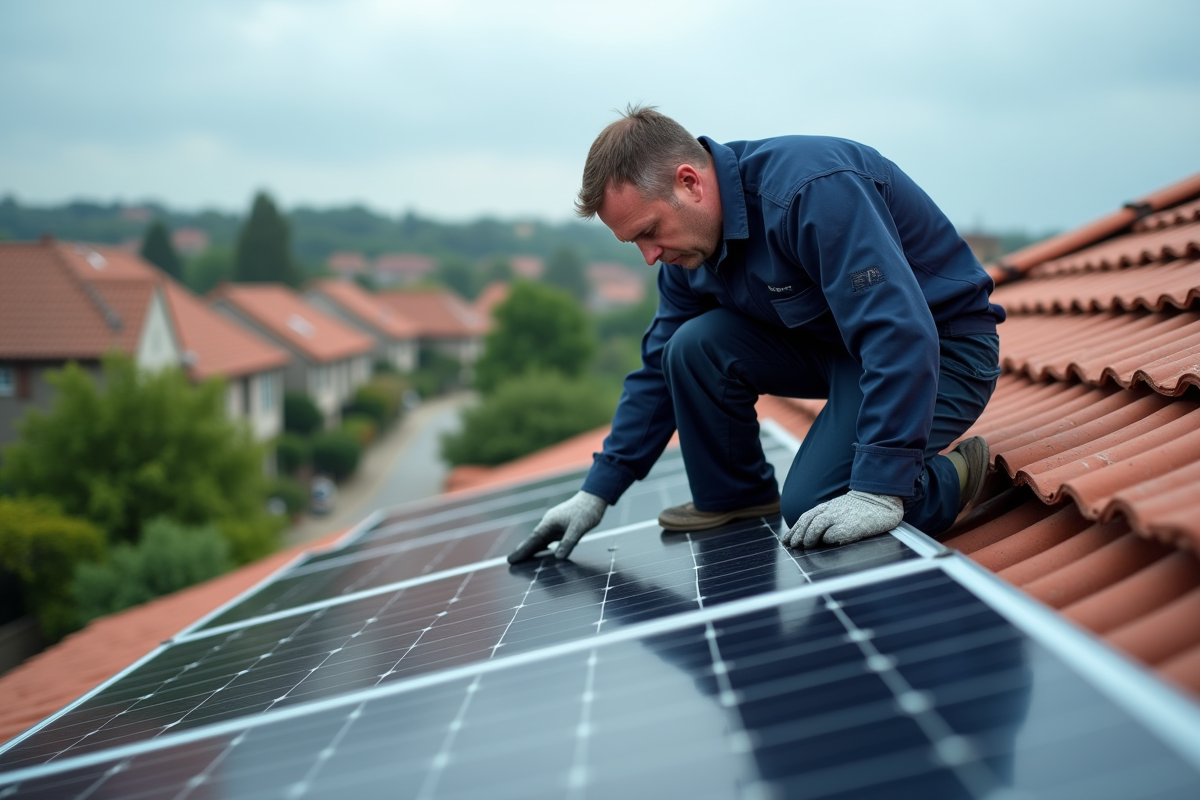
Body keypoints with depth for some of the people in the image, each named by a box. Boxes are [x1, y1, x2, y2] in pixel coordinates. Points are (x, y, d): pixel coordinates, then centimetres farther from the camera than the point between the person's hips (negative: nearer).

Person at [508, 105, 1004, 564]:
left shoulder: (811, 188, -31)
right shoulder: (689, 244, -3)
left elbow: (902, 334, -37)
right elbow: (661, 370, 7)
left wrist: (879, 491, -41)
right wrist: (595, 494, 3)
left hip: (944, 346, -8)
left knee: (809, 509, -23)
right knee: (695, 345, -12)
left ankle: (950, 476, 2)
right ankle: (736, 496, 8)